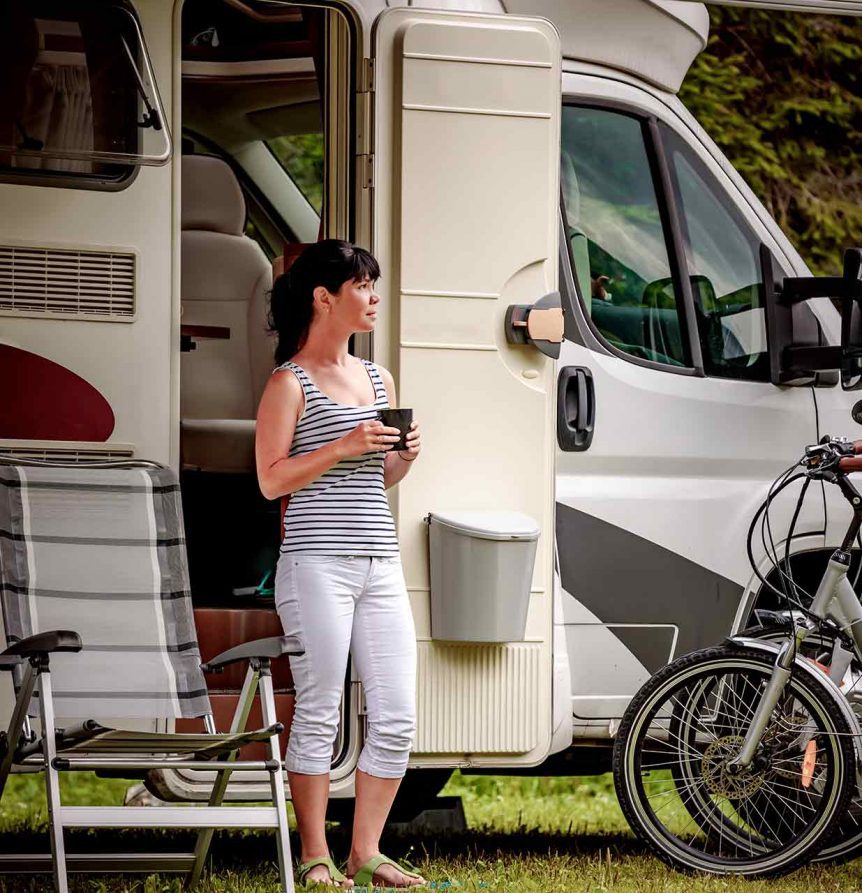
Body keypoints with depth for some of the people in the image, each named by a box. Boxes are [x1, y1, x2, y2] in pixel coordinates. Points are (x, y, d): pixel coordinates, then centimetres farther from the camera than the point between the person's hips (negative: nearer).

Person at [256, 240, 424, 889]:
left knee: (397, 718, 3)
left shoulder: (378, 379, 18)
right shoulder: (291, 382, -2)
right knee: (319, 713, -3)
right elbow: (271, 480, -7)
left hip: (380, 565, 7)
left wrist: (404, 456, 5)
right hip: (317, 562, -7)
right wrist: (343, 447, -14)